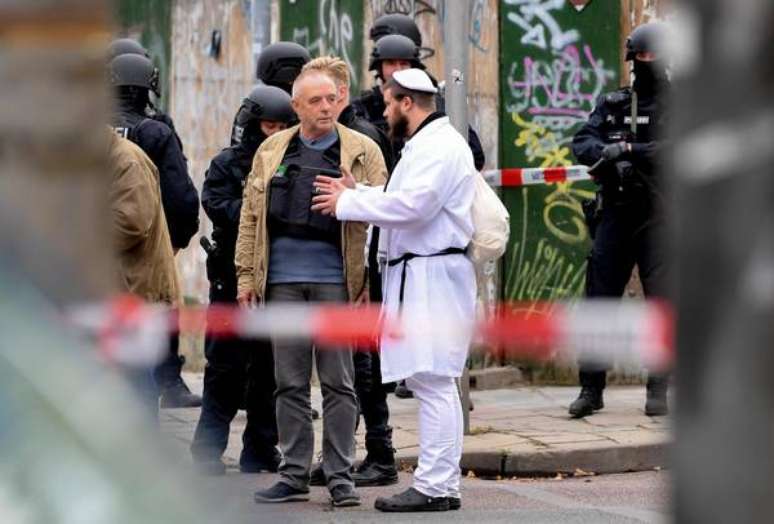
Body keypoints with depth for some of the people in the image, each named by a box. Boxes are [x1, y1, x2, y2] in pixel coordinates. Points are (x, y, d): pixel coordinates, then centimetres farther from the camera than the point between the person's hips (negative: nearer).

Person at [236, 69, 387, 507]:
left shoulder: (362, 152, 3)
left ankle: (340, 477, 5)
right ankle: (294, 476, 13)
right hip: (283, 281, 3)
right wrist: (247, 276, 7)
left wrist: (370, 284, -9)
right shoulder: (272, 152, 11)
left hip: (335, 280, -3)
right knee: (290, 383, 6)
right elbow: (251, 216, 13)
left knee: (338, 382, 0)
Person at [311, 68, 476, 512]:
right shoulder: (426, 144, 22)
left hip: (433, 274, -11)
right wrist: (357, 192, 12)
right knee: (431, 382, 10)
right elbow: (406, 201, 24)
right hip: (417, 275, 11)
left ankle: (437, 486, -12)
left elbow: (411, 206, -22)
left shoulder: (439, 146, -13)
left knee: (433, 382, -11)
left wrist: (347, 203, -12)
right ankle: (438, 481, 13)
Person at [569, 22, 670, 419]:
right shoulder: (613, 105, 11)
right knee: (599, 300, 1)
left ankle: (658, 390, 6)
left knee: (662, 302, -1)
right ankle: (591, 388, 6)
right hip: (616, 214, 3)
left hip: (660, 218, -3)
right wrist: (605, 151, -20)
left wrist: (629, 150, -20)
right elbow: (582, 144, 2)